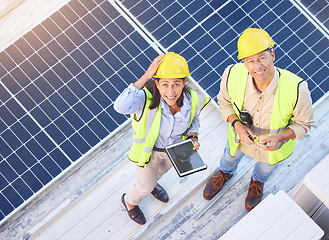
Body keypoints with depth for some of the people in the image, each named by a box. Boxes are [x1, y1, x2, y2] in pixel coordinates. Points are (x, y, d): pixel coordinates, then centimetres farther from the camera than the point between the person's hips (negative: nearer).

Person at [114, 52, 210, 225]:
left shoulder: (193, 100, -27)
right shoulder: (148, 99, -40)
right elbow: (120, 107, -60)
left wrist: (193, 137, -21)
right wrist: (146, 76, -60)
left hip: (175, 147, 4)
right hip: (149, 150, -4)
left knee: (163, 169, 37)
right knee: (146, 186, 23)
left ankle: (150, 183, 73)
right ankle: (130, 201, 59)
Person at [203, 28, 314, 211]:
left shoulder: (297, 89, -42)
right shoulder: (232, 75, -35)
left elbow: (304, 123, -21)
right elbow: (225, 102, -12)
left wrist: (280, 137, -39)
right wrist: (236, 124, -30)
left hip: (274, 143, -1)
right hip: (241, 135, 1)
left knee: (266, 168, 35)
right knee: (231, 157, 36)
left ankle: (258, 182, 74)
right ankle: (225, 172, 75)